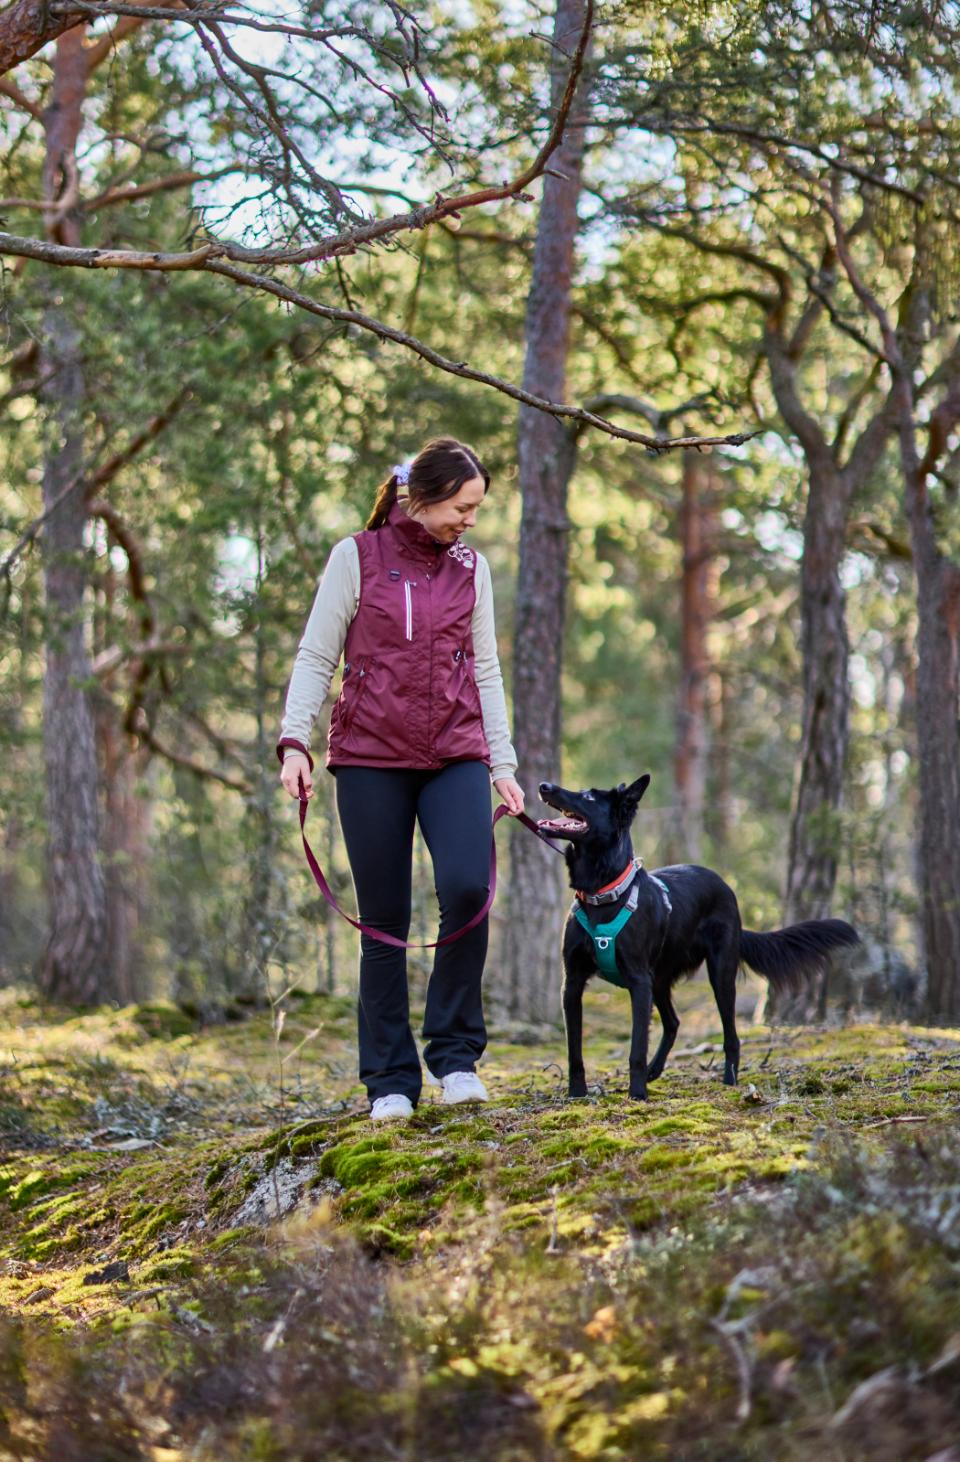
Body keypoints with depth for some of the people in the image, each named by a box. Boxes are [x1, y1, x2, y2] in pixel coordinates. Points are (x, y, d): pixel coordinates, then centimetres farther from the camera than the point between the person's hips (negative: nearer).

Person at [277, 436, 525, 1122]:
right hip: (371, 758, -2)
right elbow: (316, 657, 2)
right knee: (384, 921, 0)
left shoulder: (472, 567, 11)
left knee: (467, 887, -20)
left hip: (456, 756, 2)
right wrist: (294, 741, -9)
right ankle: (391, 1082, 10)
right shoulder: (356, 557, 2)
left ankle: (455, 1051, -5)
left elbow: (486, 671, 15)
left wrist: (503, 764, 10)